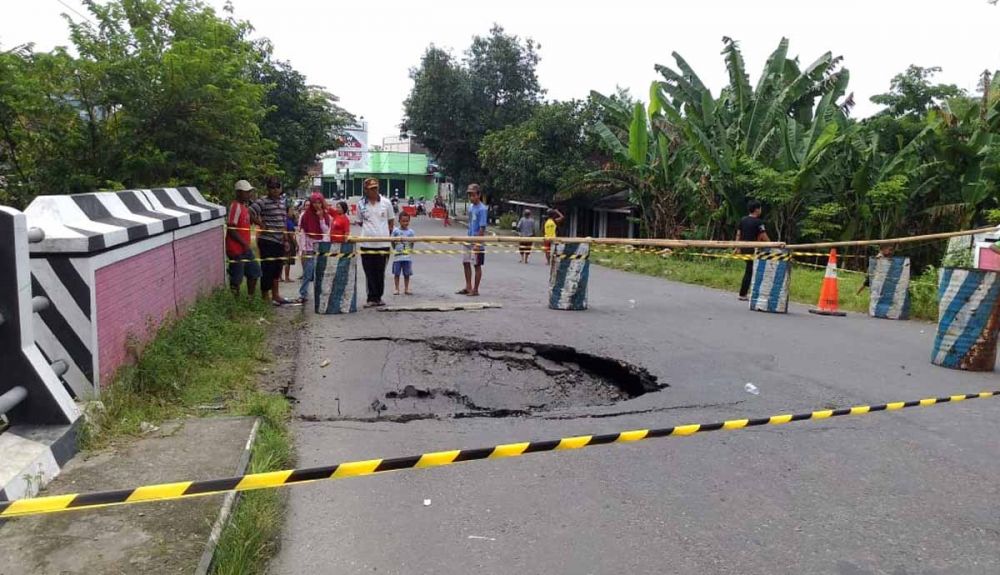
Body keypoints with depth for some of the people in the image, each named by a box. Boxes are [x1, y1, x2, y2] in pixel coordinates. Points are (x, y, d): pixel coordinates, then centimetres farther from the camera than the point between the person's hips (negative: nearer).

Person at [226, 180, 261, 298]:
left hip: (245, 248, 10)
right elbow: (231, 230, -21)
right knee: (236, 278, 0)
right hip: (236, 248, -10)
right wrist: (244, 243, -18)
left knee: (254, 272, 16)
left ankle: (251, 298, 27)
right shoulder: (235, 207, -17)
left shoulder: (245, 206, 11)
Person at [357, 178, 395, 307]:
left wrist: (387, 234, 3)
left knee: (380, 273, 8)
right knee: (369, 273, 5)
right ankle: (372, 298, 13)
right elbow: (360, 222, 14)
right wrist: (370, 228, 5)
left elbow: (391, 221, 9)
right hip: (366, 244, 0)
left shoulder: (386, 202, 1)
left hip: (383, 243, 0)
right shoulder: (361, 205, 2)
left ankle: (378, 297, 20)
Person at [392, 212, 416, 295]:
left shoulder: (411, 232, 5)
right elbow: (392, 242, 3)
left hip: (407, 256, 1)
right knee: (396, 273, 3)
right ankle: (397, 289, 11)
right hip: (397, 256, -1)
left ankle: (406, 289, 16)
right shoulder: (395, 231, 1)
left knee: (407, 274, 7)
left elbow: (412, 242, 6)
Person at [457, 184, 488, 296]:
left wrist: (477, 244, -21)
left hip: (477, 241, -8)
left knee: (477, 265, 2)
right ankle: (468, 287, 25)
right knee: (466, 263, 13)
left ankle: (475, 290, 12)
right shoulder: (470, 207, 8)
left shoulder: (482, 209, -15)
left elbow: (482, 228, -18)